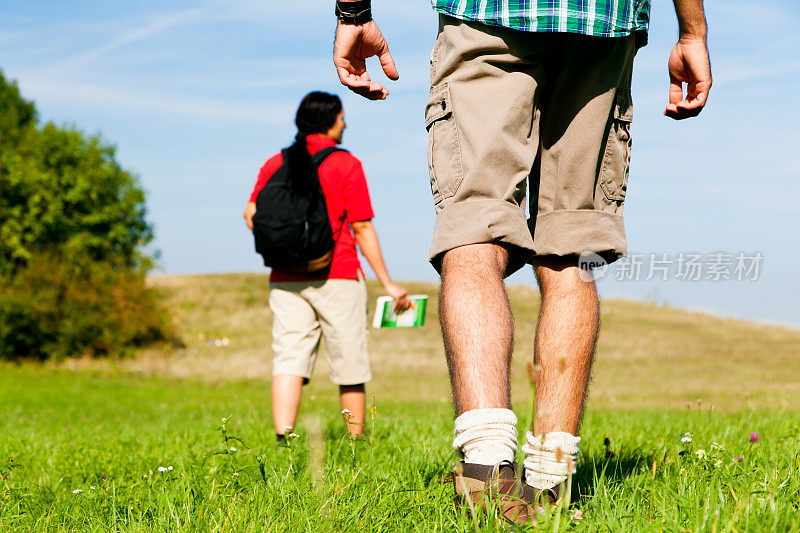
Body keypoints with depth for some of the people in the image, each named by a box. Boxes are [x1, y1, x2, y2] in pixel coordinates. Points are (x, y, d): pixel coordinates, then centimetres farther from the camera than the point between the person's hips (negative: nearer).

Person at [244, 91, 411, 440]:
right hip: (337, 278, -3)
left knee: (289, 359, -3)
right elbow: (362, 229, -6)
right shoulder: (346, 164, -3)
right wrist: (388, 283, -3)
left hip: (285, 279, 4)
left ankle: (282, 439, -20)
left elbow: (251, 214, 4)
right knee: (350, 366, 7)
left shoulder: (276, 163, 9)